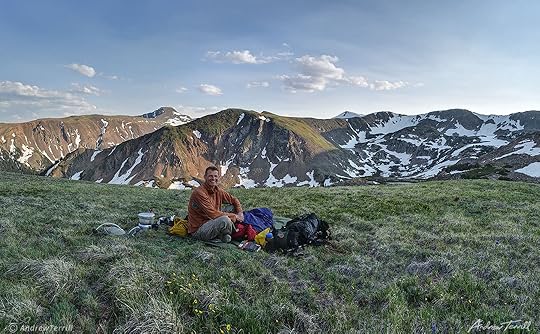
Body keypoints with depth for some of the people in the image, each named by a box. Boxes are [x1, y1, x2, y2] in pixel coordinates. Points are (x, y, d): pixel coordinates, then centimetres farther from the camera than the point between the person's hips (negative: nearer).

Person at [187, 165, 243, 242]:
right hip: (198, 230, -8)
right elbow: (213, 214, -24)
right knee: (225, 220, -31)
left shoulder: (218, 191, 4)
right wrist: (234, 216, -17)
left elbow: (234, 200, 18)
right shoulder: (199, 193, -20)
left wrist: (240, 213, -1)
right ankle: (226, 236, 1)